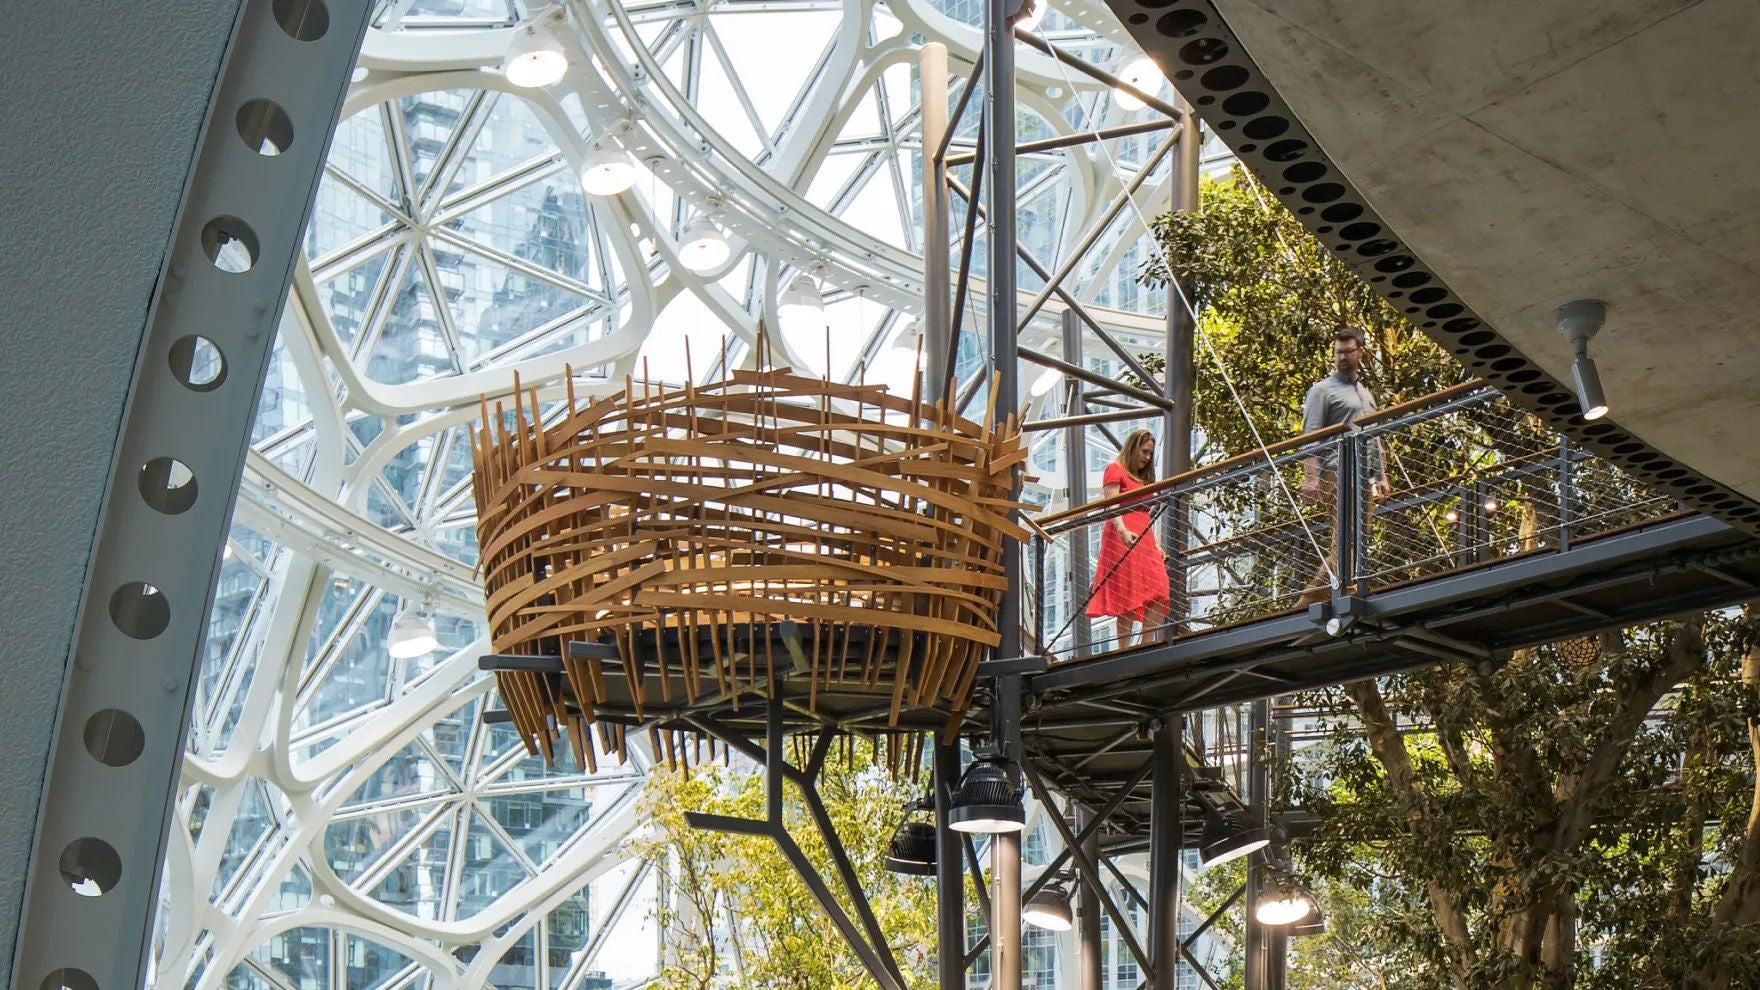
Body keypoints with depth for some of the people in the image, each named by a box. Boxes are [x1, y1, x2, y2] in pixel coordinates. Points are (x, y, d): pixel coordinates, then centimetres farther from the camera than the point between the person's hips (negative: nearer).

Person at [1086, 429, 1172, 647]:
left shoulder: (1143, 478, 29)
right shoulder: (1115, 470, 3)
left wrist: (1155, 544, 20)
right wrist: (1123, 531, -27)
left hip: (1144, 540, 8)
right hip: (1124, 539, -8)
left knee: (1158, 598, -7)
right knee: (1128, 599, -13)